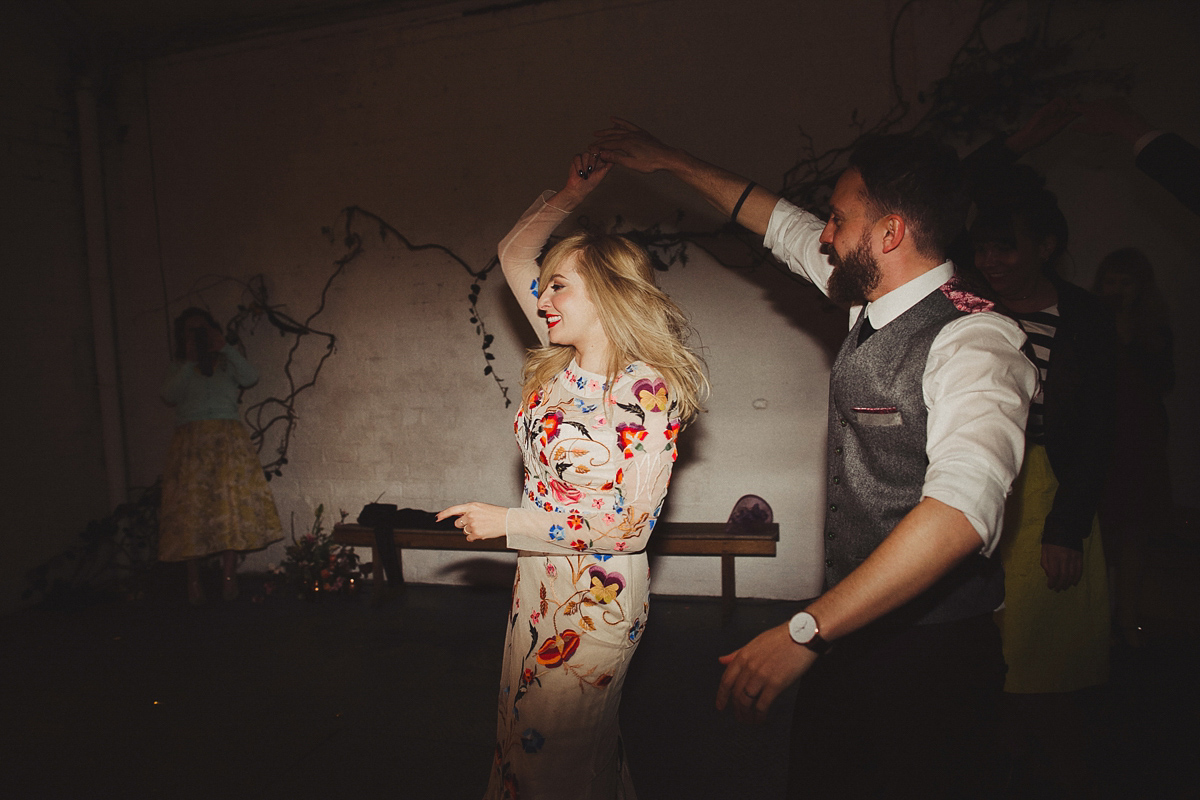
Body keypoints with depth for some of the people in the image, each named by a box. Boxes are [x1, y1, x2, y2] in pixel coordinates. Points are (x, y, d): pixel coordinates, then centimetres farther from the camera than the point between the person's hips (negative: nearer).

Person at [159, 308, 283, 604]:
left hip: (228, 440, -1)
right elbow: (169, 395, 0)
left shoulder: (227, 363, 18)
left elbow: (250, 377, -4)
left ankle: (229, 576, -10)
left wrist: (225, 347, -2)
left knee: (231, 504, -11)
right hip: (190, 443, 1)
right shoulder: (180, 368, 20)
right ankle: (193, 582, -3)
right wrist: (189, 362, 0)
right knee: (191, 508, -7)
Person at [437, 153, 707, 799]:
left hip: (599, 594, -7)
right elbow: (513, 254, 10)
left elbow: (630, 528, -22)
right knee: (520, 730, 21)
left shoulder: (649, 391, -21)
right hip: (539, 578, 7)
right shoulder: (562, 362, -1)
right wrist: (573, 193, 1)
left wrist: (506, 522, -18)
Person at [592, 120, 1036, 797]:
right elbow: (781, 222, 17)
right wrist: (667, 159, 26)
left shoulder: (976, 342, -21)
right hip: (852, 627, 7)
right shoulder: (876, 298, 3)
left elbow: (960, 513, -35)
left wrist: (807, 631, -39)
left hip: (929, 657, -7)